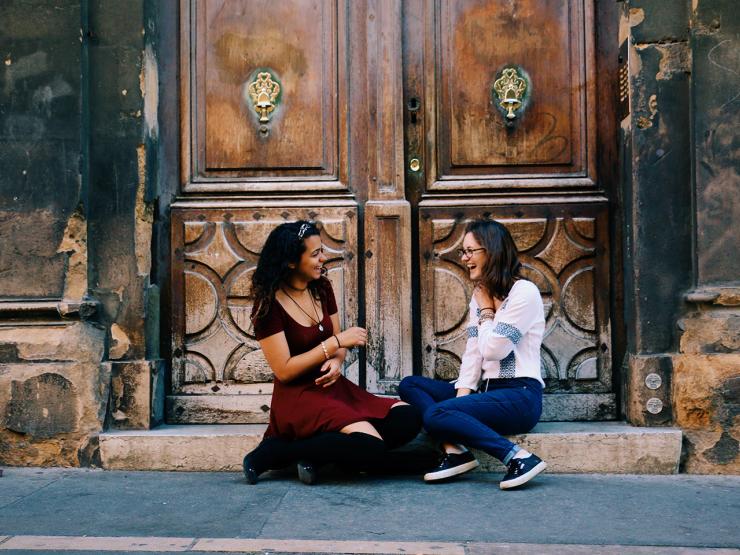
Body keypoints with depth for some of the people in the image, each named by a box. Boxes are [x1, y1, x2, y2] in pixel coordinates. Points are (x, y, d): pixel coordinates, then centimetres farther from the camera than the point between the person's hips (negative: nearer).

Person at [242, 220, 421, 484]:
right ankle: (273, 452, -12)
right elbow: (284, 371, -15)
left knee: (408, 419, -12)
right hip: (298, 396, -8)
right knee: (370, 447, -28)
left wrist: (336, 361, -9)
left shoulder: (321, 288, 8)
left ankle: (314, 454, -12)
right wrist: (336, 343, -16)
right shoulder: (269, 305, -12)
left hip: (333, 387, 8)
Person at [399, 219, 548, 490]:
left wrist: (486, 310, 0)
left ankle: (519, 457, -25)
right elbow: (472, 355, 9)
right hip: (487, 391, 9)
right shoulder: (480, 295, 17)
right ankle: (455, 449, -19)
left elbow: (493, 349, -15)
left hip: (520, 395, -9)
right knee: (410, 384, 0)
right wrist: (462, 396, -5)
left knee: (437, 414, -27)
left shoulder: (524, 292, -9)